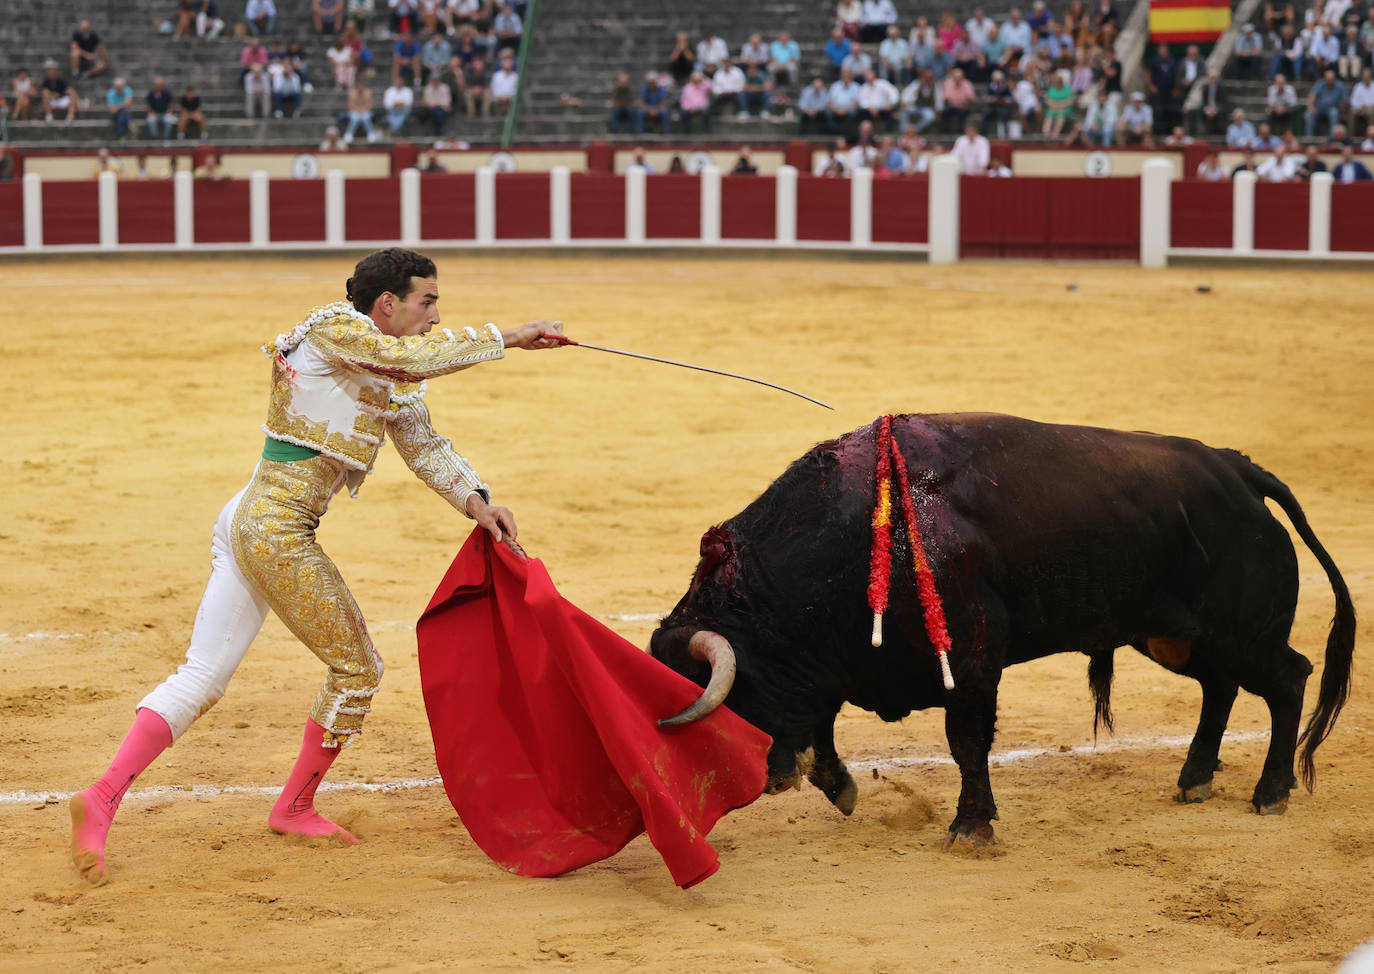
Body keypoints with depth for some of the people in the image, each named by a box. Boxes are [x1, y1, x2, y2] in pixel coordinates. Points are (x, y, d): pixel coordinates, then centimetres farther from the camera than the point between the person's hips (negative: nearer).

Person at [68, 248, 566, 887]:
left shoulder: (392, 381, 17)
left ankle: (102, 799, -4)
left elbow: (425, 446, 18)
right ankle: (295, 808, 17)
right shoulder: (333, 326, -9)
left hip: (246, 523, 9)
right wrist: (507, 337, -19)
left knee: (200, 679, 5)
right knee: (356, 669, 4)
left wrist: (476, 501, 2)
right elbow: (412, 357, -24)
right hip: (278, 528, -9)